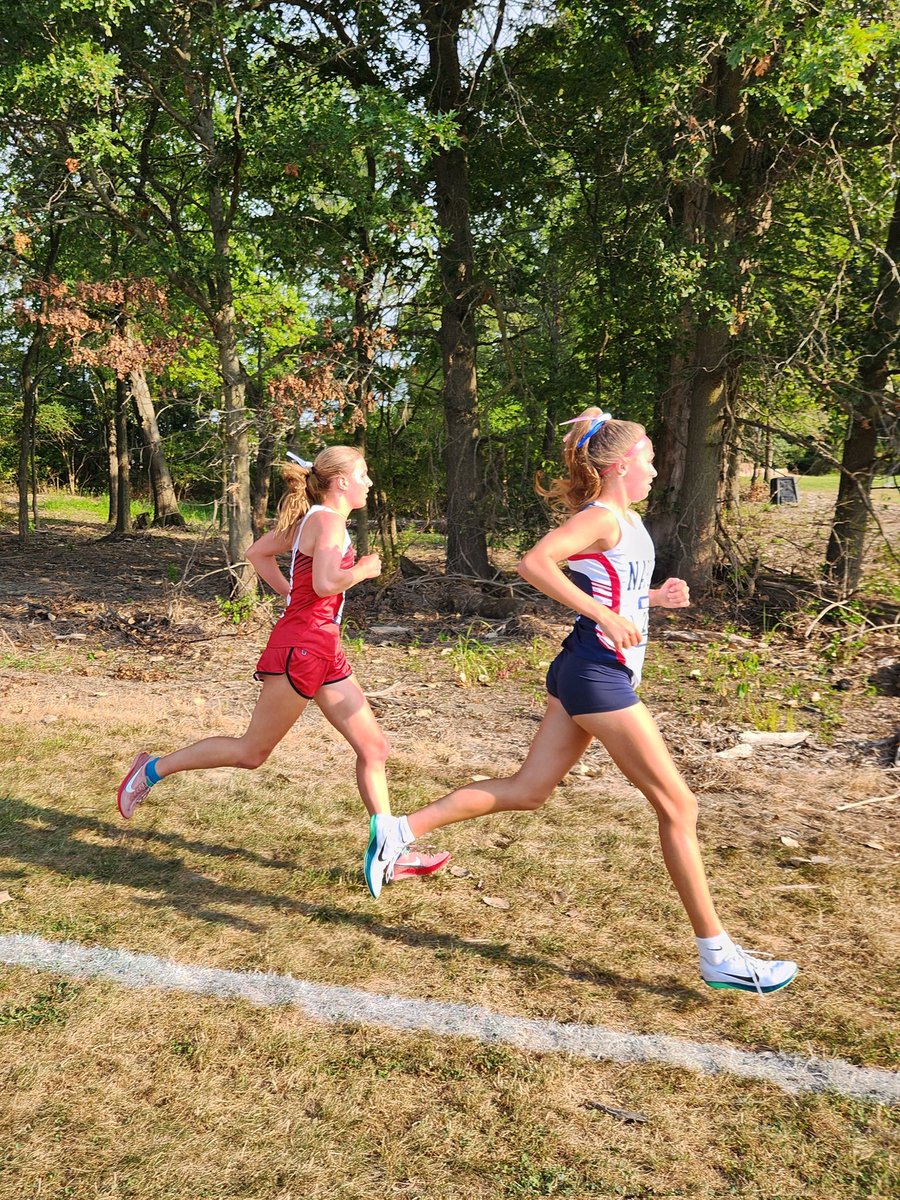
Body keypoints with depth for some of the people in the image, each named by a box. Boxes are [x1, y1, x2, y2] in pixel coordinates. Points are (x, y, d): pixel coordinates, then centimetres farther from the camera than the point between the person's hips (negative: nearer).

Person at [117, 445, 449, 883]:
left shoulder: (310, 518, 14)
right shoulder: (327, 519, -13)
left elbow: (257, 552, 23)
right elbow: (325, 583, -27)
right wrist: (363, 571, -10)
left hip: (324, 653, 10)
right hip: (300, 648, -10)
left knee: (373, 748, 7)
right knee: (252, 752, 3)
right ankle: (154, 769, 20)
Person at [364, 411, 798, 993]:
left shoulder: (626, 520, 16)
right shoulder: (603, 516, -13)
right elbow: (535, 562, -28)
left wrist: (654, 596, 10)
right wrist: (607, 616, -27)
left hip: (591, 674, 10)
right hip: (598, 674, -10)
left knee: (528, 791, 12)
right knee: (678, 806, -2)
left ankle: (400, 830, 15)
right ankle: (718, 955, 8)